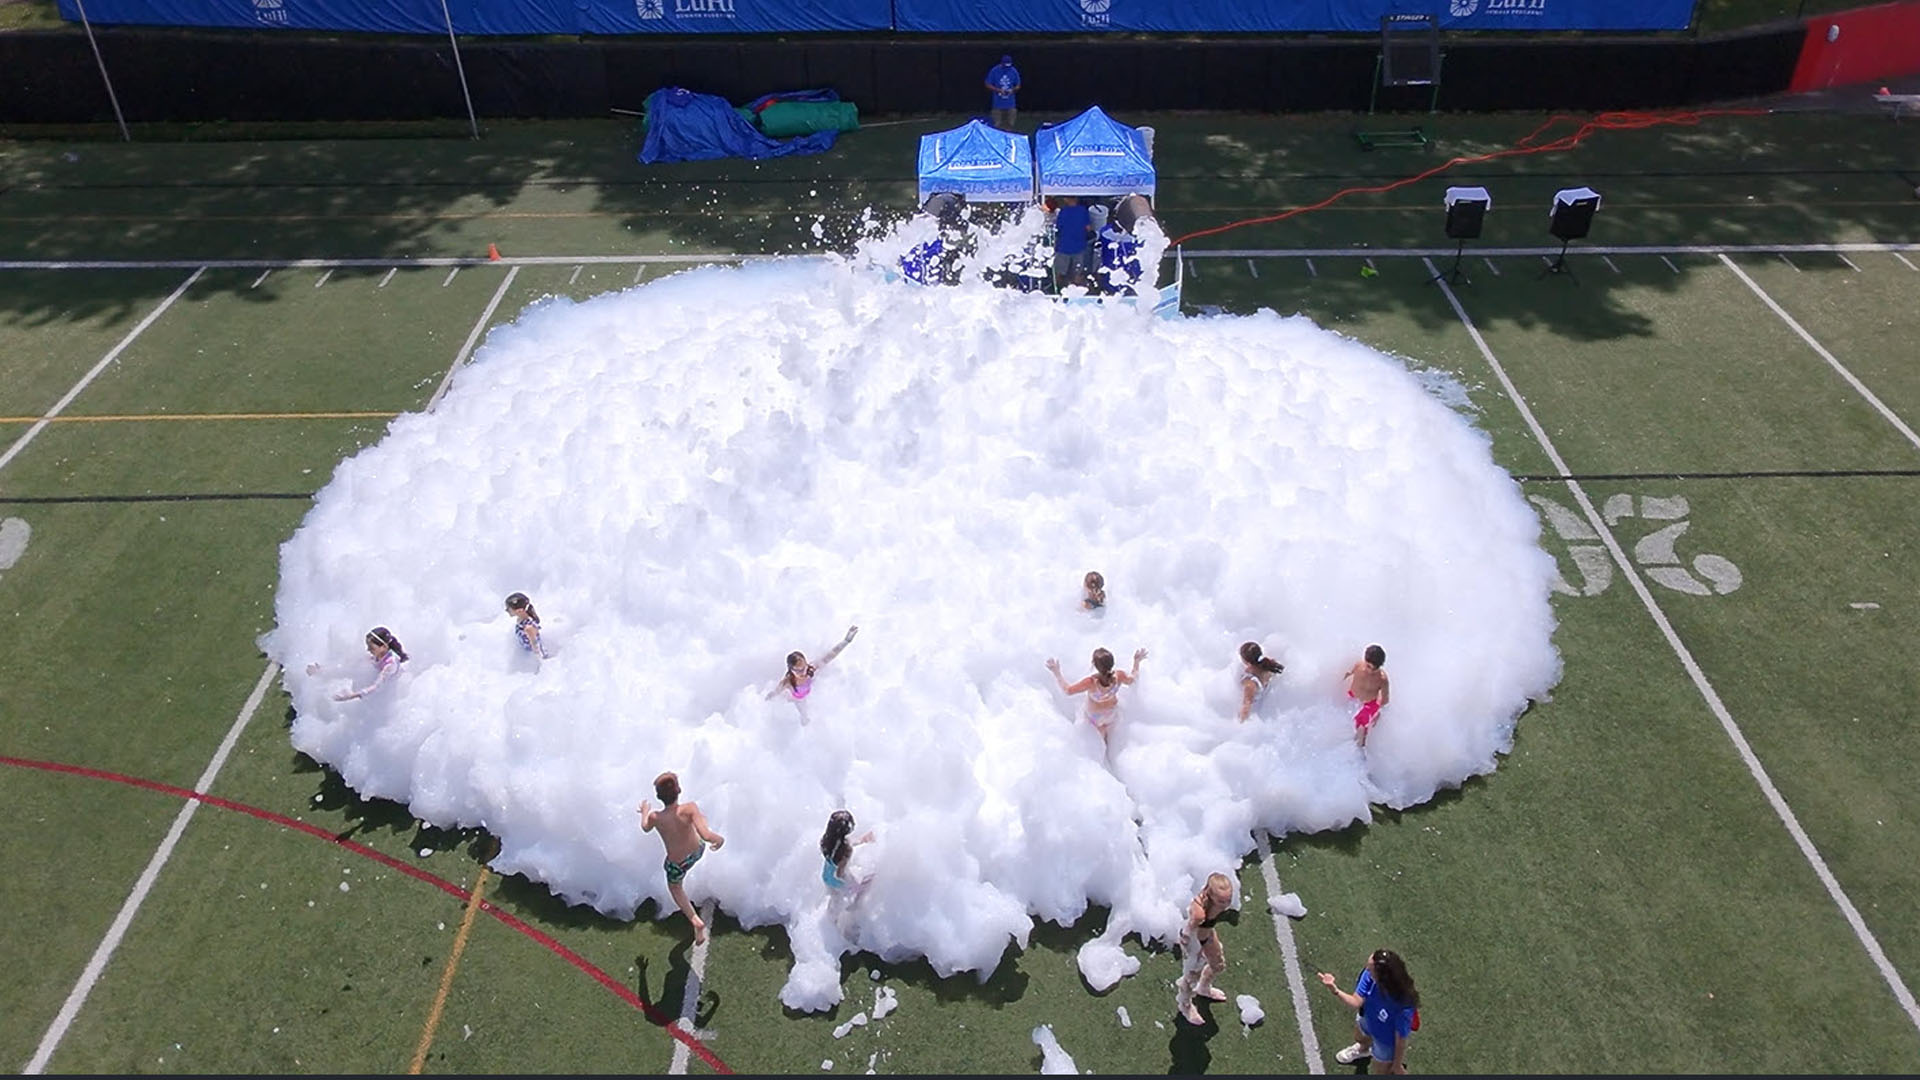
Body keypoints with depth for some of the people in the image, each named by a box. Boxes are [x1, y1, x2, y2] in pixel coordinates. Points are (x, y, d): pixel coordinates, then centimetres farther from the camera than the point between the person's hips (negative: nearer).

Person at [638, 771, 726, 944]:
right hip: (698, 851, 2)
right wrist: (720, 838, -20)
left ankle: (696, 922, 16)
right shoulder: (689, 809, -37)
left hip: (678, 863, -1)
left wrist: (645, 812, 12)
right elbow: (706, 835, -42)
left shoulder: (655, 817, -33)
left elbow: (645, 828, -8)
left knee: (675, 888, 30)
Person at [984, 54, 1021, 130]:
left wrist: (1013, 90, -13)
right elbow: (988, 85, -2)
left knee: (1009, 126, 7)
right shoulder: (994, 71, -5)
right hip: (998, 104, -2)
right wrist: (999, 90, -15)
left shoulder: (1014, 71, 2)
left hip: (1010, 104, 2)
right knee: (997, 126, -1)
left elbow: (1018, 86, 10)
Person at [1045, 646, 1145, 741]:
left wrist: (1056, 673, -25)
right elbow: (1133, 679, -13)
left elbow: (1067, 691, -32)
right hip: (1112, 711, 2)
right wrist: (1137, 662, -2)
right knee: (1109, 729, 37)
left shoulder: (1091, 682, -47)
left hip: (1095, 715, -2)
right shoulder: (1118, 677, -38)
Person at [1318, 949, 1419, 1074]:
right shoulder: (1369, 975, -34)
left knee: (1380, 1070, 24)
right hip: (1367, 1019, 5)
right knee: (1360, 1038, 39)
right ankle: (1363, 1049, 75)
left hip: (1387, 1041, -5)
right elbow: (1356, 1002, -28)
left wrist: (1397, 1066, -13)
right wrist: (1335, 990, -46)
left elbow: (1401, 1040, -30)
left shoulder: (1403, 1007, -47)